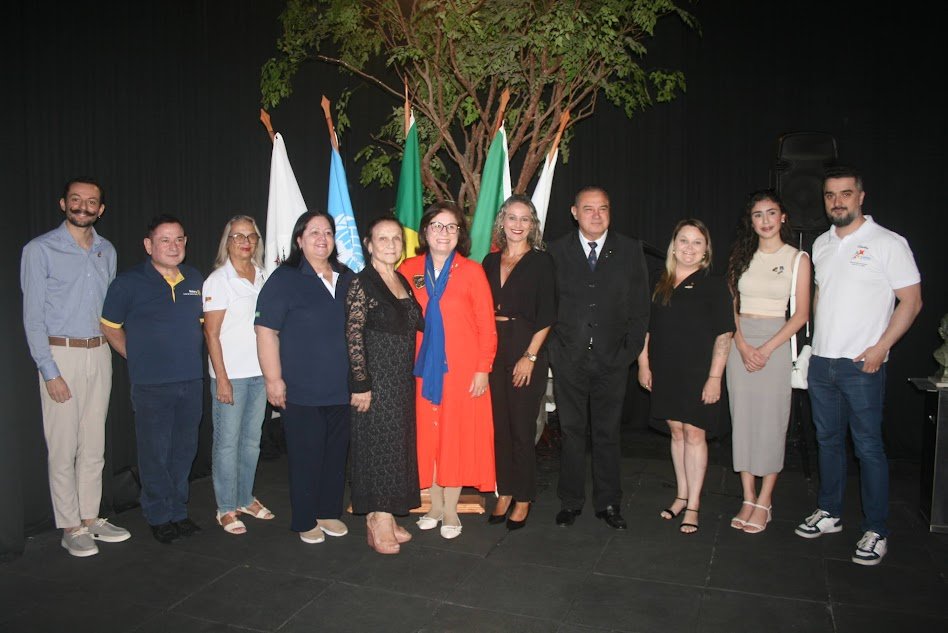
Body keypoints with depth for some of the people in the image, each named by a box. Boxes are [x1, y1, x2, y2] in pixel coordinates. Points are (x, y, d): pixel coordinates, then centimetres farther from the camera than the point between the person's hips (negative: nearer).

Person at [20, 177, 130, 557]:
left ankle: (90, 519, 22)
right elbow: (33, 316, -8)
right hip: (61, 354, -5)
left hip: (99, 354, 5)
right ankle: (70, 528, 12)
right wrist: (49, 372, -12)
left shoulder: (107, 251, 11)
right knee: (63, 448, 1)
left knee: (94, 446, 11)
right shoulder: (40, 250, -5)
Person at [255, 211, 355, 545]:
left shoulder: (347, 279, 11)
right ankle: (305, 521, 20)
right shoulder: (284, 279, -6)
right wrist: (273, 379, -15)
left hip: (342, 389, 5)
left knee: (336, 454, 13)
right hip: (302, 391, -5)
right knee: (306, 458, 4)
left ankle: (330, 512, 30)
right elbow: (266, 331, -10)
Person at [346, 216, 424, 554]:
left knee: (398, 444, 12)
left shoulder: (403, 282, 11)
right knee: (376, 445, -1)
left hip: (402, 380, 8)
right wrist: (361, 384, -17)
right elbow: (353, 337, -15)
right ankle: (376, 525, 11)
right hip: (375, 378, -7)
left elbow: (418, 323, 17)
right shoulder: (362, 284, -11)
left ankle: (387, 518, 25)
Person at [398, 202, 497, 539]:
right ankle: (435, 506, 24)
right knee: (427, 434, 7)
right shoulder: (409, 270, 4)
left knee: (457, 435, 4)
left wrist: (483, 369, -7)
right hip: (422, 369, 2)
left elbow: (487, 325, -2)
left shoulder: (472, 271, -1)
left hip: (462, 369, -2)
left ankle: (451, 510, 19)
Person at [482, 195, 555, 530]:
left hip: (527, 351, -4)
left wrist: (530, 356, -14)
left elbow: (546, 315, -7)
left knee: (522, 426, 2)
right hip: (493, 349, 5)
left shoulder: (541, 261, -2)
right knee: (499, 424, 9)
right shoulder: (490, 261, 12)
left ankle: (523, 499, 16)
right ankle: (504, 493, 22)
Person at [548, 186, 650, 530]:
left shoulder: (631, 250, 3)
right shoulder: (556, 251, 3)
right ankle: (570, 501, 21)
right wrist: (553, 349, -2)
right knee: (572, 432, 8)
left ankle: (608, 503, 22)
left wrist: (630, 352, -1)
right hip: (568, 360, 0)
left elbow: (640, 308, 4)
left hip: (612, 360, 0)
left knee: (607, 434, 9)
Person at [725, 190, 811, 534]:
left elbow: (801, 314, -4)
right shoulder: (741, 256, 9)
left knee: (771, 421, -1)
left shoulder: (797, 258, 0)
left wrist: (767, 349, -13)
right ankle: (748, 499, 14)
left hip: (776, 343, -3)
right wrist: (742, 345, -9)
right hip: (739, 343, 3)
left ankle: (764, 501, 11)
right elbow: (731, 307, 6)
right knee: (742, 418, 5)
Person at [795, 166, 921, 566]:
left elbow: (912, 300, -6)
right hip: (821, 362, 6)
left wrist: (880, 348, -14)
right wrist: (818, 338, 12)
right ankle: (829, 513, 27)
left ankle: (876, 532, 12)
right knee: (828, 441, 14)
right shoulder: (821, 244, 11)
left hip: (862, 365, -6)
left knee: (868, 447, 0)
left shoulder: (888, 243, -7)